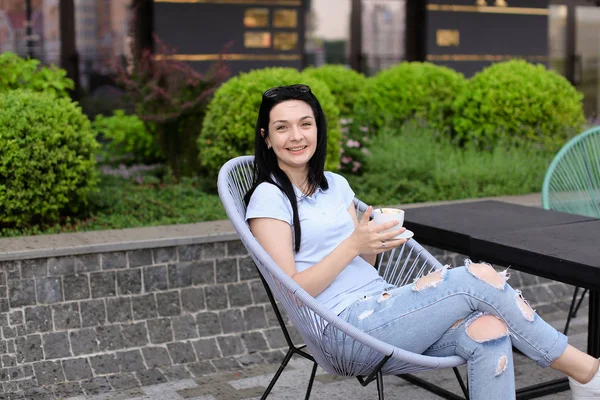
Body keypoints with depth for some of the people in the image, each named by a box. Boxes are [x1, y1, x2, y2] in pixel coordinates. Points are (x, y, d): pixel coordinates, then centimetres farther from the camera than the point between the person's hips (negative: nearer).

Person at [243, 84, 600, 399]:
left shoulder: (335, 185, 16)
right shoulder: (269, 197, -4)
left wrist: (375, 244, -4)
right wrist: (353, 244, -18)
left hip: (383, 305, 7)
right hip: (348, 326, -7)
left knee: (487, 331, -22)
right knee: (478, 277, -19)